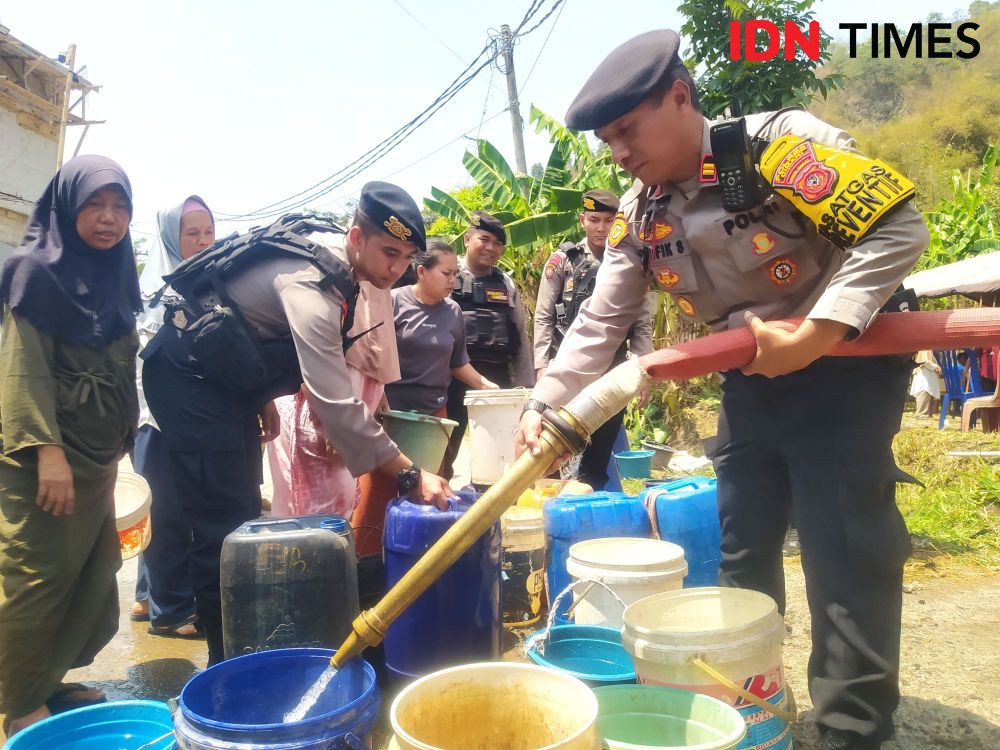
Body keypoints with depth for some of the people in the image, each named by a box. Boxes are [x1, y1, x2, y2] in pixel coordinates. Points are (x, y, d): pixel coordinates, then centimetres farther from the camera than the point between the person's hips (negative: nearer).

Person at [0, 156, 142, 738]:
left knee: (92, 577, 11)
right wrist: (47, 449, -23)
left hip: (98, 455, 8)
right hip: (48, 456, -8)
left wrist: (122, 442, 17)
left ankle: (49, 682, 26)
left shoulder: (114, 277, 15)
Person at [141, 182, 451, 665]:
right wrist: (409, 475, -32)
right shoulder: (311, 282, -30)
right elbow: (336, 401, -35)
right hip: (187, 374, -9)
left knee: (242, 515, 12)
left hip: (226, 375, 9)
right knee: (225, 522, -10)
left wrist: (263, 399, 10)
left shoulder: (332, 251, -3)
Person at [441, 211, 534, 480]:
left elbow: (521, 336, 13)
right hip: (452, 377, -4)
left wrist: (525, 387, 9)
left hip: (498, 380, 4)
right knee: (444, 452, 5)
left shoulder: (507, 285, 11)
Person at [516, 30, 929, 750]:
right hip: (751, 379, 7)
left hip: (847, 361, -6)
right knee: (738, 548, 11)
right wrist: (544, 406, -11)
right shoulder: (638, 215, -1)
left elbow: (897, 228, -24)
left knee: (844, 551, -7)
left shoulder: (779, 143, -20)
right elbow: (601, 323, -1)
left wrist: (813, 337, -31)